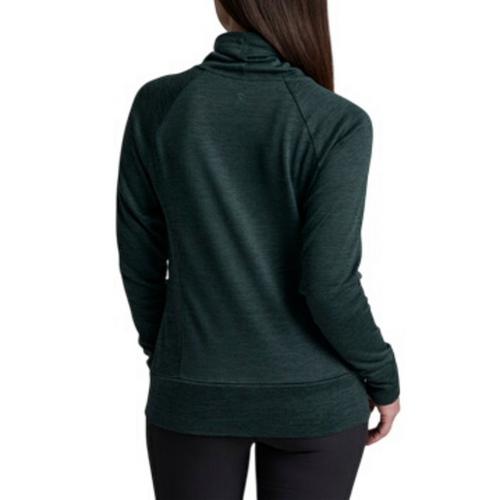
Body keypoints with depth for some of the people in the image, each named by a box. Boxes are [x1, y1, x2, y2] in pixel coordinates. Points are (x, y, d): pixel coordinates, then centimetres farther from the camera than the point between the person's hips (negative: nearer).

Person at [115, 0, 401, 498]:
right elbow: (328, 283, -18)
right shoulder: (337, 123, -15)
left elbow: (139, 254, -1)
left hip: (193, 390, 2)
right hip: (312, 396, -1)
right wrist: (384, 379, -1)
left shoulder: (156, 104, -7)